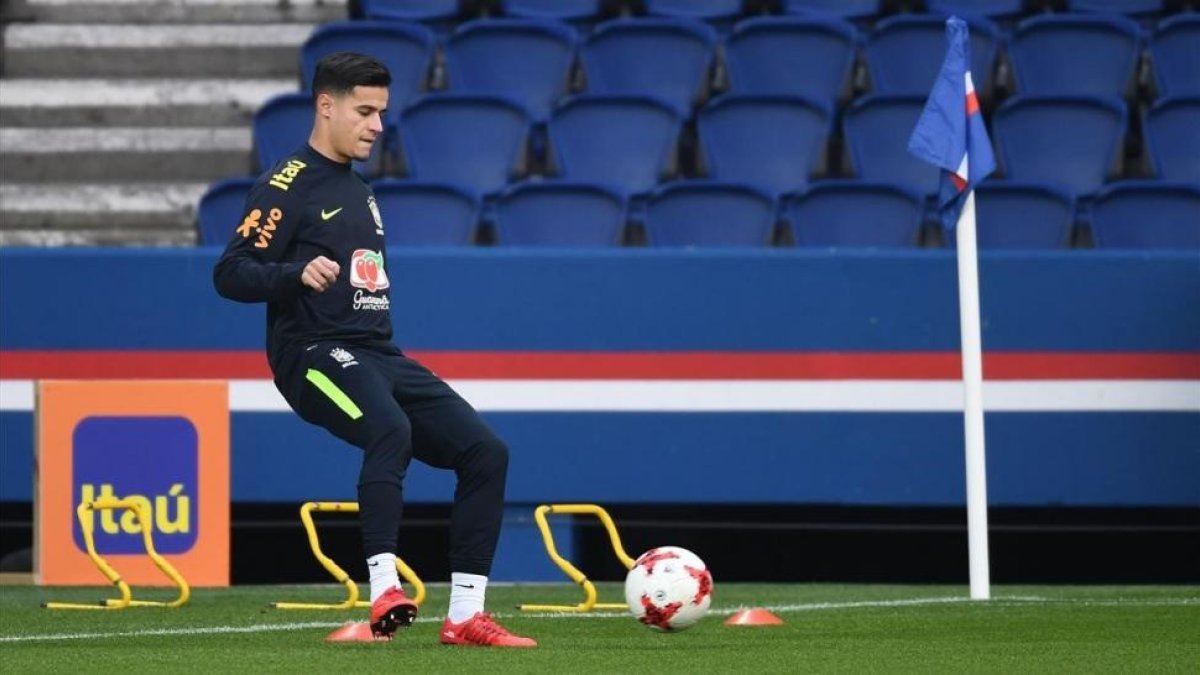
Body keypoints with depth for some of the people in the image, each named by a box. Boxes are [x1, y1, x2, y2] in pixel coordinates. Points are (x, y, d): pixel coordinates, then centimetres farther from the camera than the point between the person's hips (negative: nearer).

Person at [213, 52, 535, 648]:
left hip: (378, 355, 9)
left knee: (485, 452, -1)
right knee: (389, 430, -37)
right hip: (315, 354, -9)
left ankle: (465, 616, 1)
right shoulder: (286, 188, -6)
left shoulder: (359, 191, 21)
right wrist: (299, 273, -30)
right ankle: (384, 591, -41)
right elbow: (230, 274, -13)